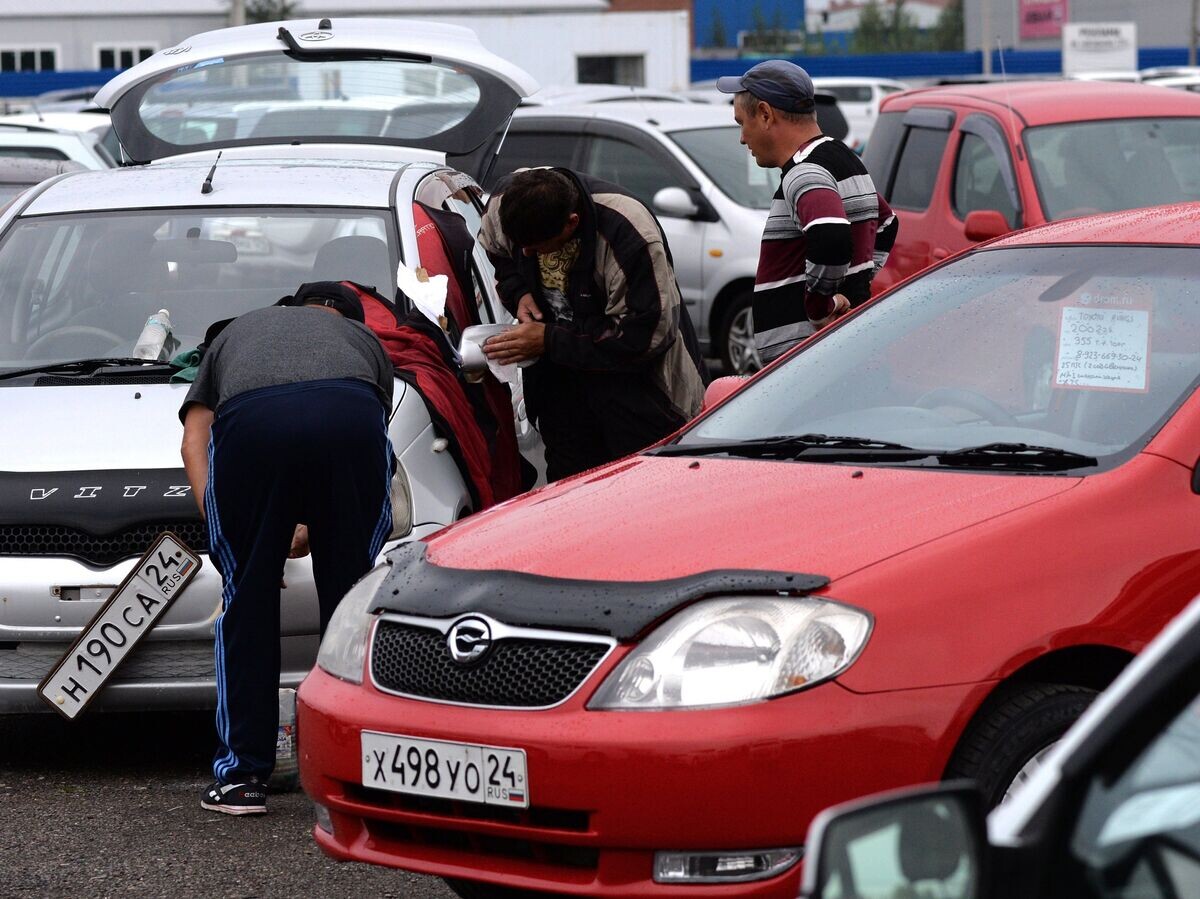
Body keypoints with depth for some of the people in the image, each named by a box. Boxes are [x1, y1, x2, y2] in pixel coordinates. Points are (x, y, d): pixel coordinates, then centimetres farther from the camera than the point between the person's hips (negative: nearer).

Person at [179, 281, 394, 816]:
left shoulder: (235, 334, 41)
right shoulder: (362, 338, 41)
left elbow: (193, 441, 28)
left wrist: (218, 524, 24)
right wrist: (316, 527, 44)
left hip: (249, 419, 0)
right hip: (351, 418, 0)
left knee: (246, 604, 12)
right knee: (353, 598, 14)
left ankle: (241, 776, 12)